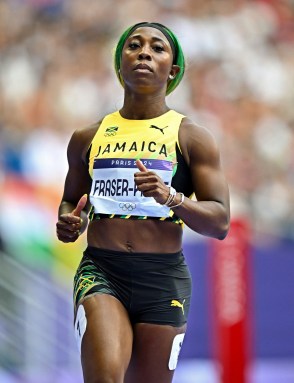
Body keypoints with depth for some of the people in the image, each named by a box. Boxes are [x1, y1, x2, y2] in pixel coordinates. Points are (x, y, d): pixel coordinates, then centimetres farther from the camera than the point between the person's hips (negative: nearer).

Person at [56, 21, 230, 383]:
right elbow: (72, 200, 28)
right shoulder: (88, 138, 13)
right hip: (101, 271, 0)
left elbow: (220, 222, -1)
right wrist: (69, 223, 4)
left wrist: (172, 198, -20)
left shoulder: (192, 138, 5)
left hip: (164, 276, 0)